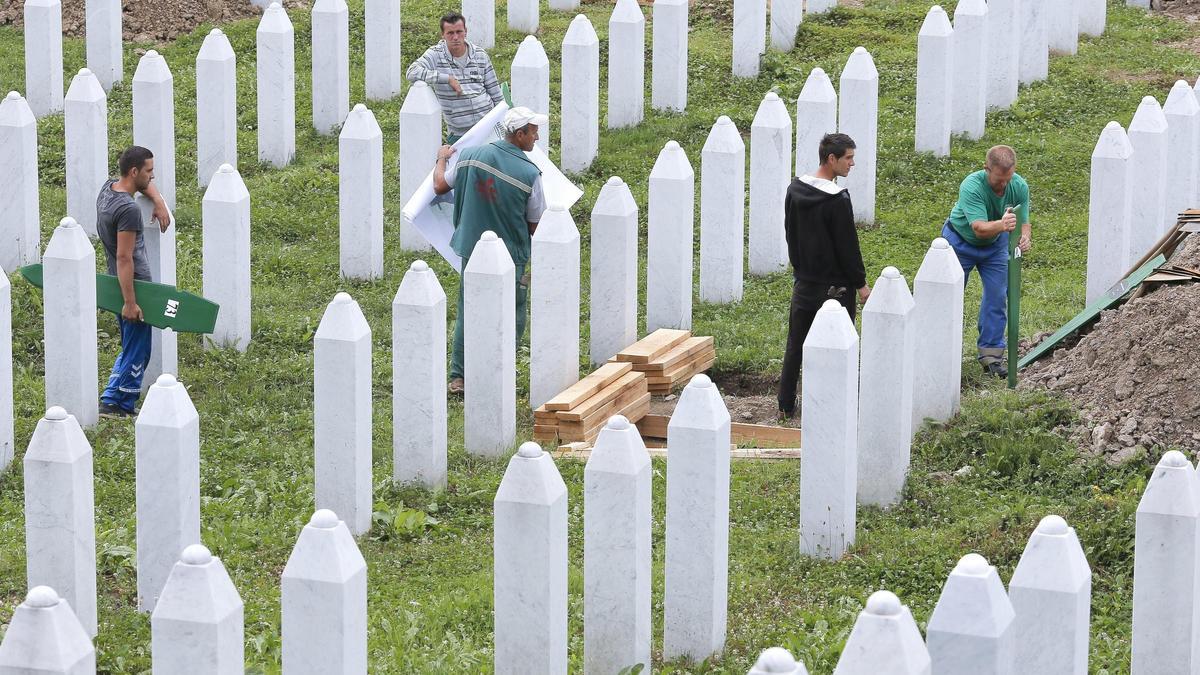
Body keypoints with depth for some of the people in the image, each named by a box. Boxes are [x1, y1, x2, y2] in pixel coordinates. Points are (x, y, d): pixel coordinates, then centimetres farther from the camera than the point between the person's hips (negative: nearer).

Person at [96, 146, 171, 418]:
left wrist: (158, 201, 6)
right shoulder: (129, 210, -24)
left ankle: (111, 401, 20)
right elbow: (124, 258, -26)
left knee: (131, 349, 20)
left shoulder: (109, 187, 4)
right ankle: (120, 405, 5)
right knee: (137, 352, 1)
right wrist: (130, 302, -25)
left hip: (115, 283, 10)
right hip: (133, 286, -10)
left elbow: (145, 184, 26)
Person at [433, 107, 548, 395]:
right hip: (510, 256, -4)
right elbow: (534, 225, -7)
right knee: (510, 320, 10)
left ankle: (458, 377, 16)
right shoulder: (529, 173, -15)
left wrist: (441, 160, 26)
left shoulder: (471, 155, -6)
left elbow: (440, 186, 7)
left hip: (472, 249, 4)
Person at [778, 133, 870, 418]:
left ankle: (786, 405, 19)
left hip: (802, 283, 7)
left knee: (795, 346, 14)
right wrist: (861, 284, -6)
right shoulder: (837, 200, -20)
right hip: (835, 285, -7)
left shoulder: (794, 190, 3)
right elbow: (847, 247, -16)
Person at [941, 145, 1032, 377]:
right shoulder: (972, 186, -38)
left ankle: (991, 355, 8)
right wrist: (1002, 225, -67)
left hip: (995, 245, 4)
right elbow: (979, 227, -46)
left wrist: (1024, 238, -45)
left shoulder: (1020, 187, -23)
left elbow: (1023, 222, -21)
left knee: (997, 298, 0)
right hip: (961, 240, -4)